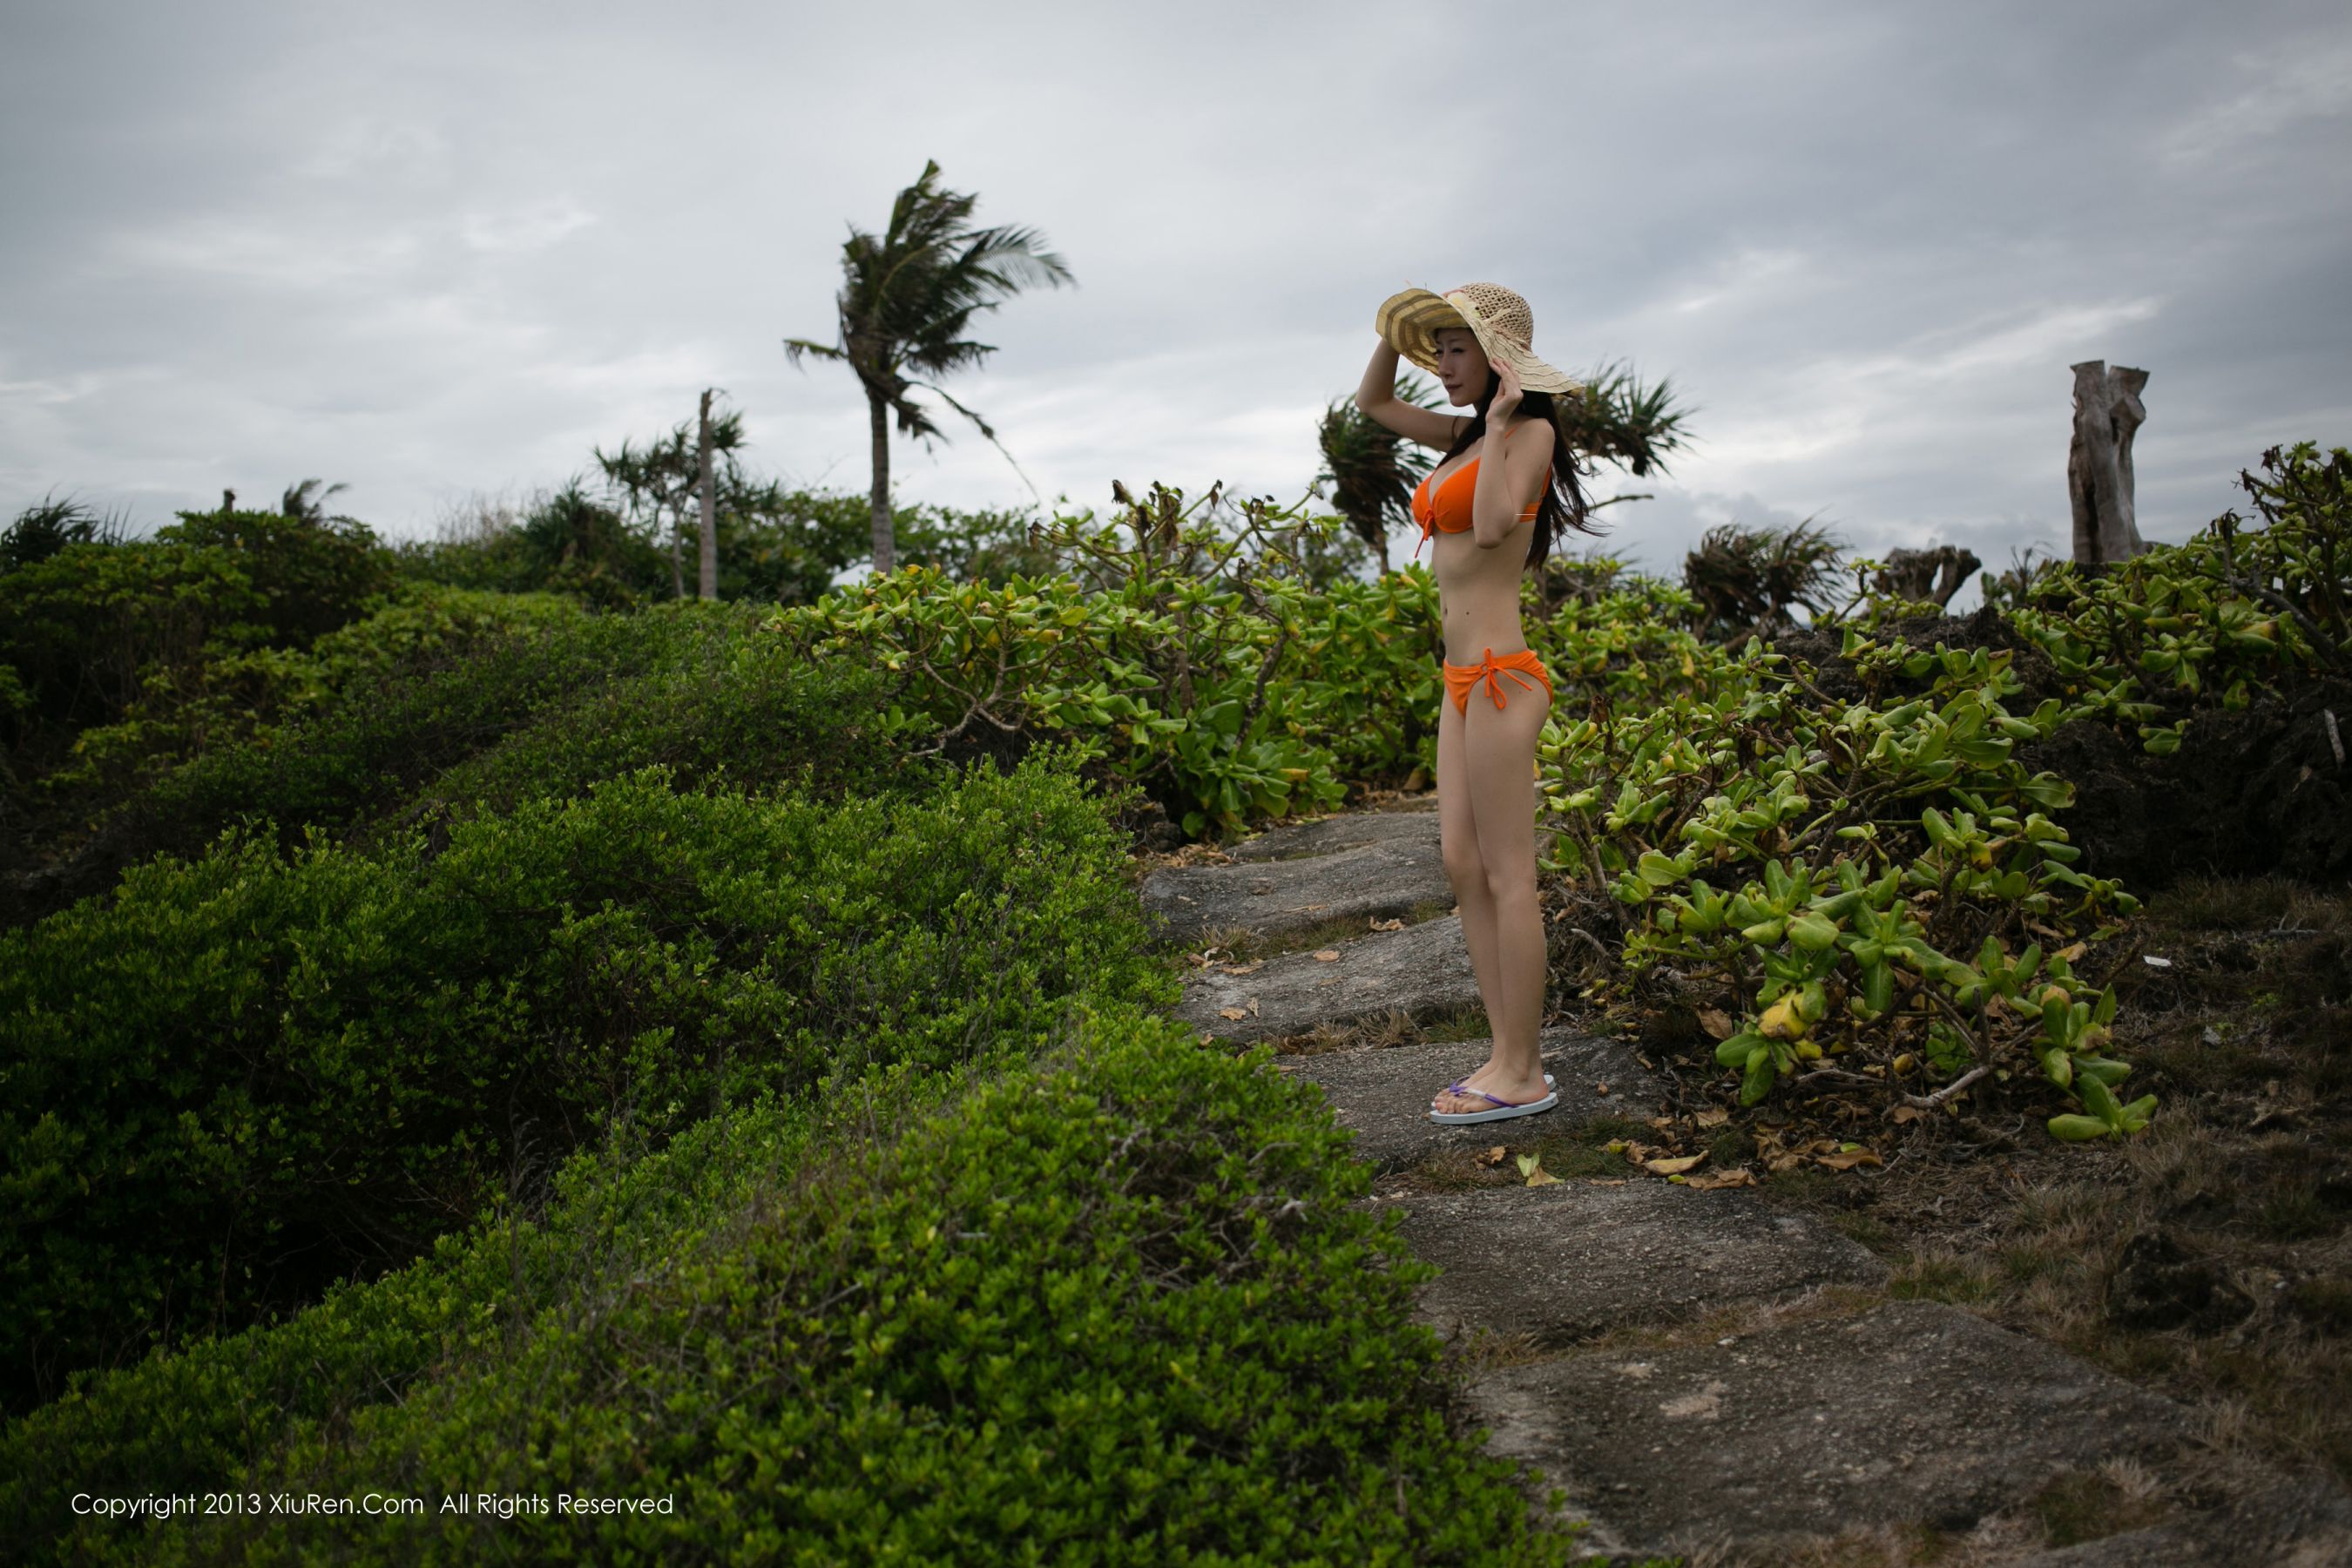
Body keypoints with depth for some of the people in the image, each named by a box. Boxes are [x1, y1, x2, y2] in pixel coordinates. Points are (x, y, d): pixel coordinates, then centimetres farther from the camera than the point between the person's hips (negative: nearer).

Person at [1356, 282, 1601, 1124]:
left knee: (1507, 877, -5)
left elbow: (1493, 525, -25)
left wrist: (1502, 422, -15)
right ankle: (1509, 1054, 15)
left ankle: (1521, 1073, 3)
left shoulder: (1530, 430, -7)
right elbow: (1373, 402, 29)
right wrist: (1397, 329, 14)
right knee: (1461, 862, 8)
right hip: (1464, 679, 9)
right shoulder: (1466, 435, 15)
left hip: (1498, 676, -9)